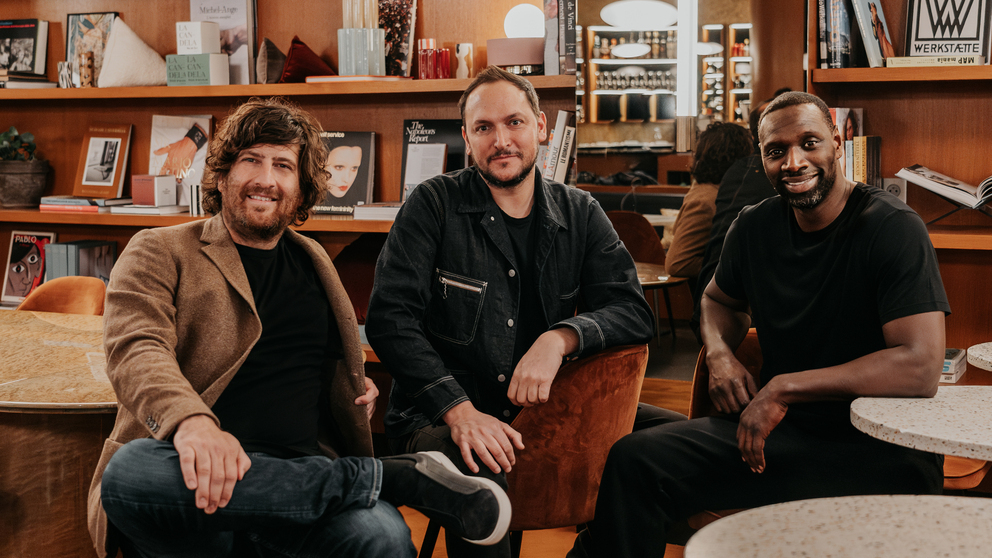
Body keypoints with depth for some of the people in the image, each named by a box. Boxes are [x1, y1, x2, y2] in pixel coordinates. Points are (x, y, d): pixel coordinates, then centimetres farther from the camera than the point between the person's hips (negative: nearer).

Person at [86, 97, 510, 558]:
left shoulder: (313, 262, 22)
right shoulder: (159, 253, 7)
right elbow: (136, 351, -12)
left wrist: (357, 390, 13)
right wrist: (191, 421, -34)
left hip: (302, 475, -1)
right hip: (201, 484, 1)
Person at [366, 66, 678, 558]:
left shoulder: (579, 214, 9)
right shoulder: (435, 205, 0)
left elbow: (633, 310, 1)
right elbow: (389, 317, -8)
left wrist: (561, 337, -21)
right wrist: (459, 409, -21)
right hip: (439, 418, -3)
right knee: (478, 471, -37)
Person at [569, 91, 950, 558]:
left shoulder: (893, 228, -14)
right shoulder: (756, 227, 5)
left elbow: (920, 367, -24)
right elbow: (720, 298, 27)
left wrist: (785, 388, -23)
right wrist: (719, 354, 2)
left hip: (879, 448, -4)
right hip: (774, 428, 5)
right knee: (634, 461, -13)